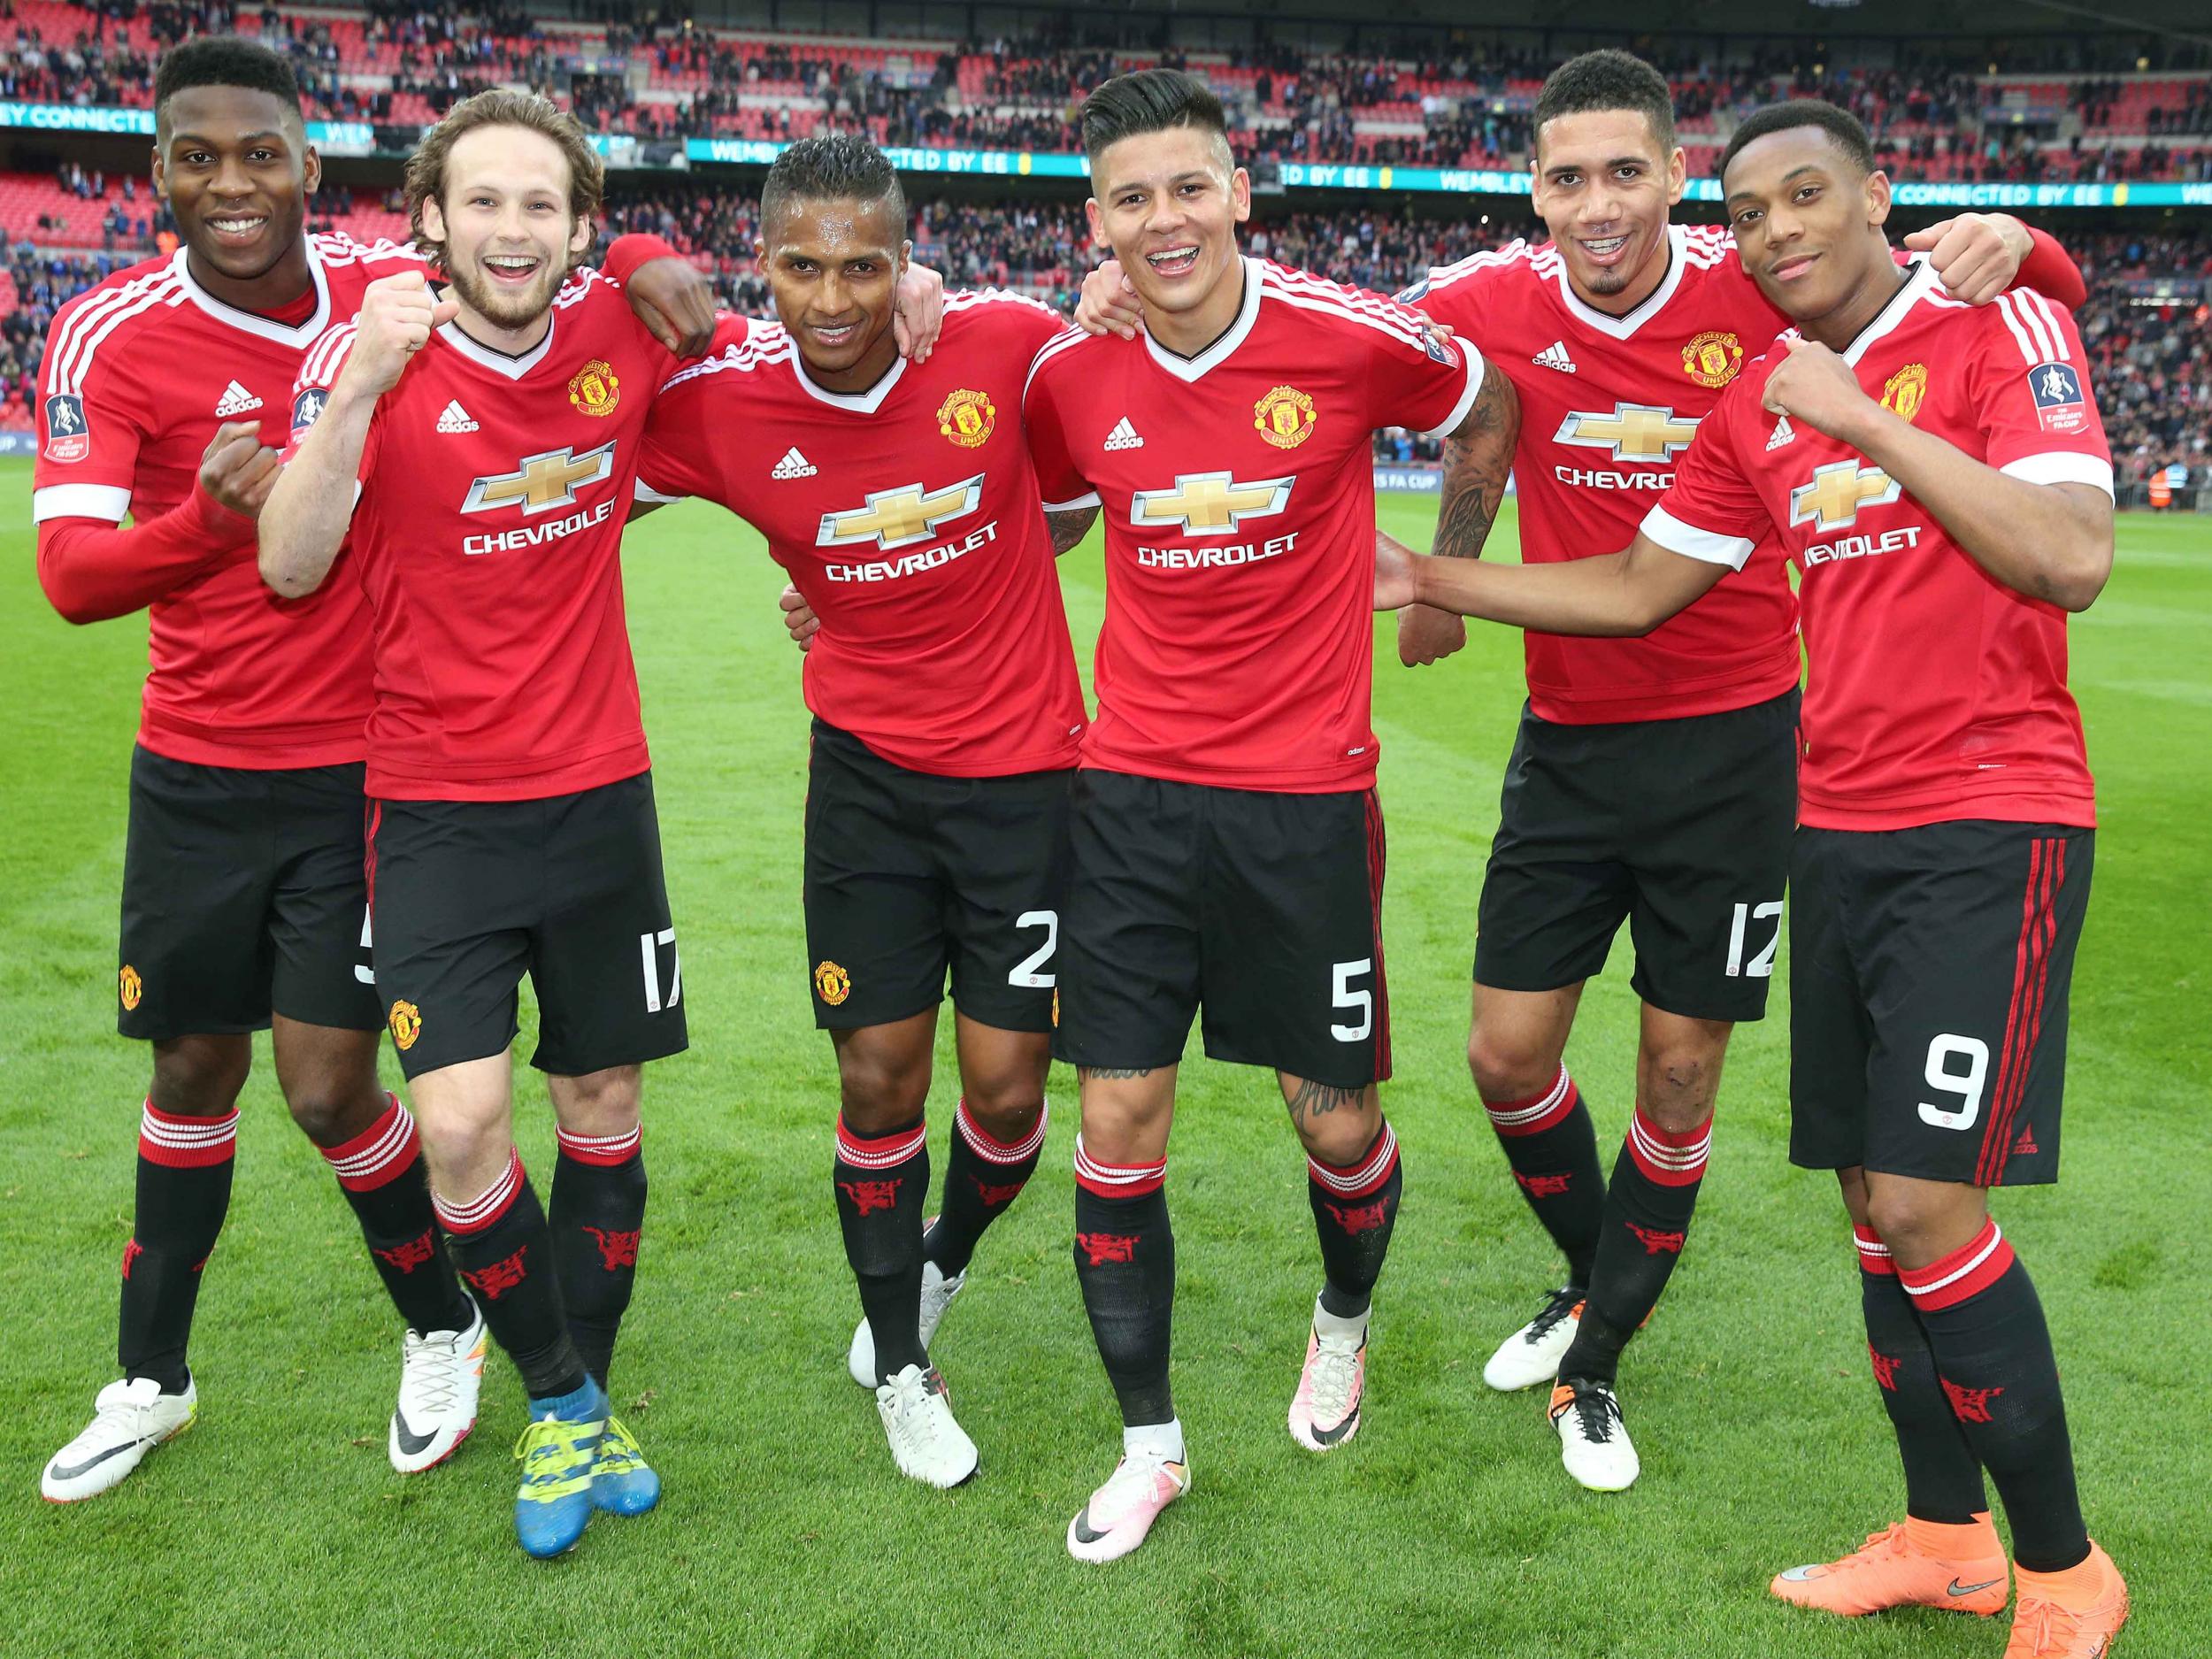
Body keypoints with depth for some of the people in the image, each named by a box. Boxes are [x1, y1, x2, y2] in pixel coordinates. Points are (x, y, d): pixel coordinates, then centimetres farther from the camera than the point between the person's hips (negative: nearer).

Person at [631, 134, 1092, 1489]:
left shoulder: (1009, 341, -13)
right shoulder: (719, 401, -12)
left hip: (1023, 767, 0)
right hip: (867, 767, 1)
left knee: (1006, 1087, 2)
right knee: (880, 1079, 5)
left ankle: (944, 1263, 37)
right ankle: (899, 1366, 28)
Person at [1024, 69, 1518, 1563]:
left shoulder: (1349, 336, -10)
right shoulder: (1072, 376, -2)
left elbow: (1489, 411, 10)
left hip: (1306, 793, -2)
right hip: (1133, 786, 2)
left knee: (1336, 1118, 8)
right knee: (1119, 1118, 1)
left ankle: (1345, 1324, 43)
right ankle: (1150, 1444, 20)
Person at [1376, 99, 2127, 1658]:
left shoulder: (2004, 329, -6)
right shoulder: (1757, 405, 11)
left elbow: (2073, 559, -19)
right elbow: (1639, 588, 17)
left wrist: (1870, 420, -17)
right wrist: (1430, 579, 13)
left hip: (1988, 826, -6)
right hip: (1840, 829, 6)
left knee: (1927, 1206, -11)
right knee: (1874, 1197, 9)